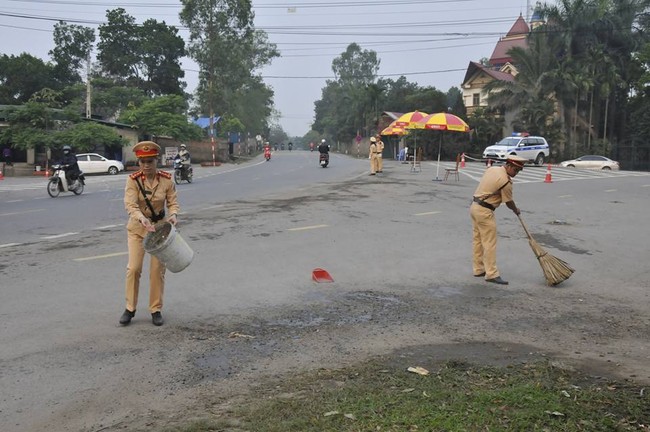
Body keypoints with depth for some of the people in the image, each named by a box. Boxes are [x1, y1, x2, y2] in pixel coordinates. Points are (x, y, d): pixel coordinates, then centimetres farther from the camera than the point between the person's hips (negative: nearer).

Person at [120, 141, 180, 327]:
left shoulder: (166, 179, -9)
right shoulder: (133, 180, -13)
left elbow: (172, 202, -4)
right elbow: (130, 205, -22)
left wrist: (173, 215, -27)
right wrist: (142, 219, -41)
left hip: (160, 227, 1)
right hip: (137, 228, -1)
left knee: (157, 270, 3)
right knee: (133, 268, -3)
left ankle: (156, 310, 14)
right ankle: (130, 309, 12)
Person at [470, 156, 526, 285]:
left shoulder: (492, 169, 8)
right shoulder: (506, 181, -17)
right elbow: (509, 202, -5)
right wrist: (516, 210, 16)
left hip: (474, 206, 9)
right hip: (484, 211, -9)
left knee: (477, 240, 14)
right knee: (489, 243, -6)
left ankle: (478, 269, 22)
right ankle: (492, 274, -4)